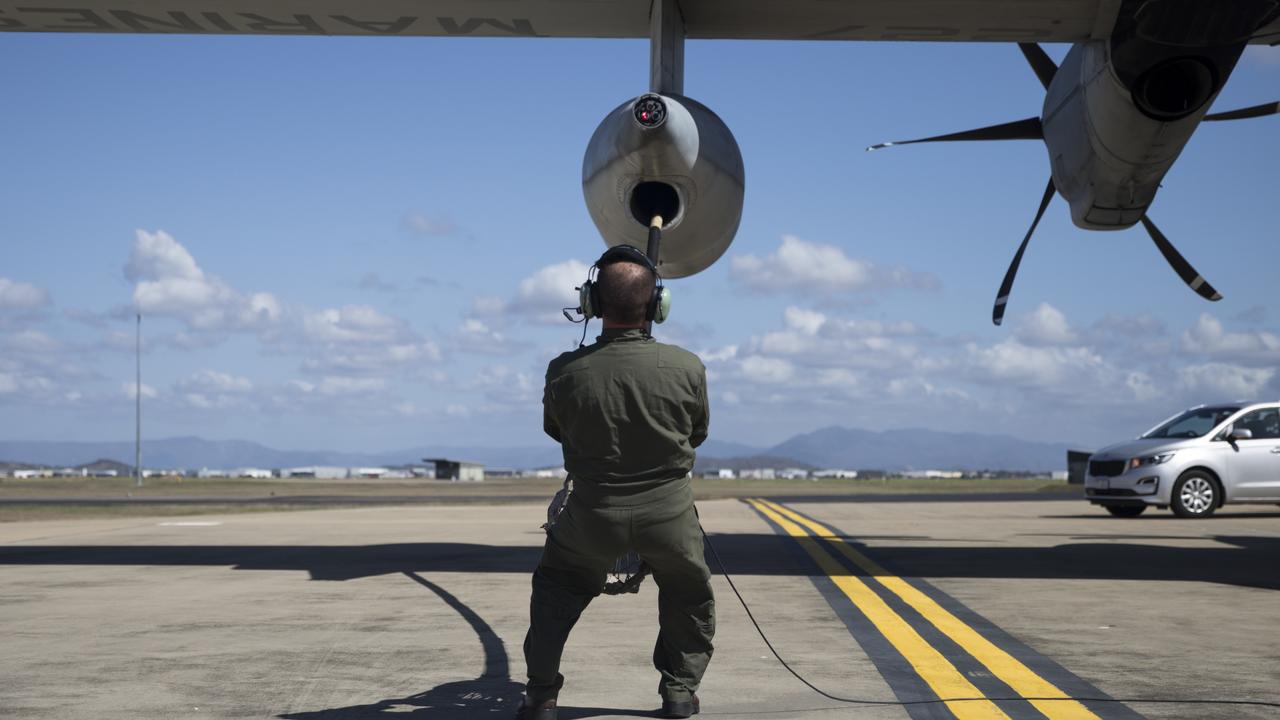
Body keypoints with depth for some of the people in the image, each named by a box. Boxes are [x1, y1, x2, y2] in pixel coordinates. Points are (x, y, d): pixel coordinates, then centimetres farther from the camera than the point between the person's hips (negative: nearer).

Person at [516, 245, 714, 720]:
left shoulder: (565, 372, -17)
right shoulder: (687, 368, -16)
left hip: (594, 512, 0)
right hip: (669, 511, 0)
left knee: (556, 589, 26)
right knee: (689, 596, 27)